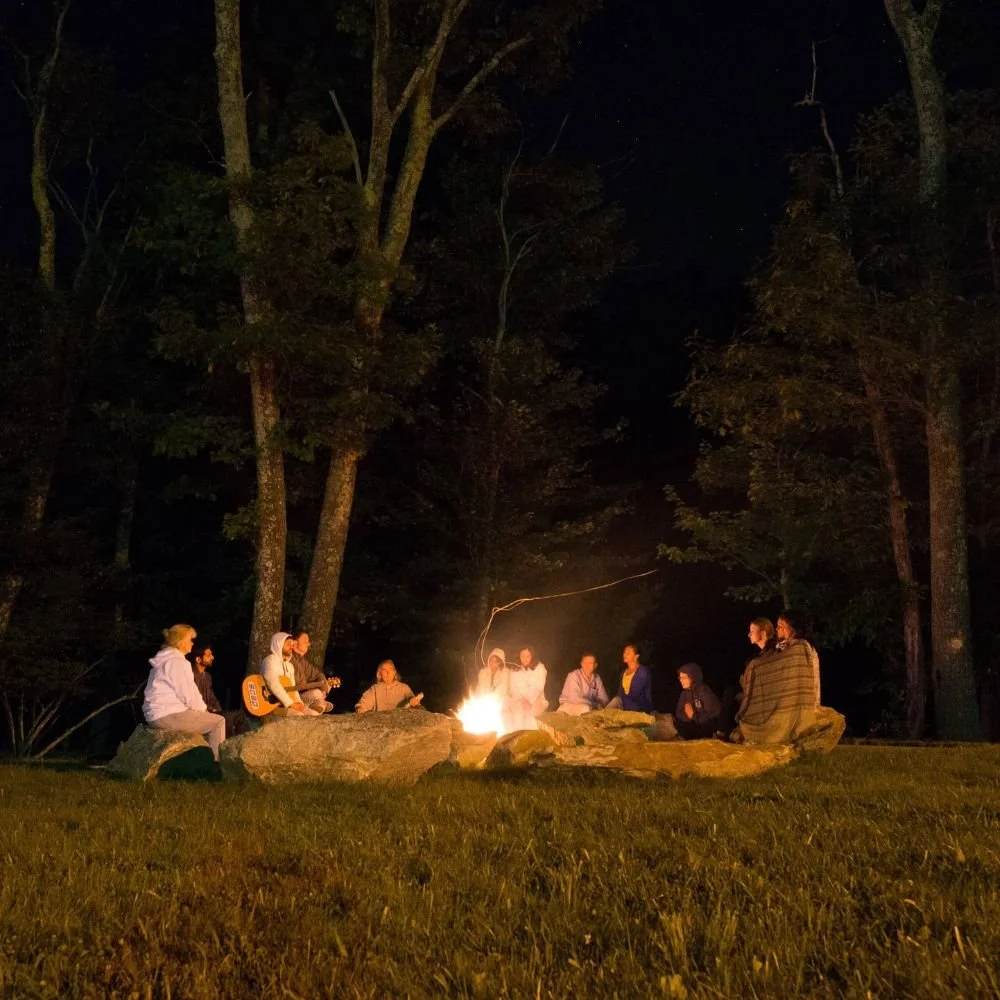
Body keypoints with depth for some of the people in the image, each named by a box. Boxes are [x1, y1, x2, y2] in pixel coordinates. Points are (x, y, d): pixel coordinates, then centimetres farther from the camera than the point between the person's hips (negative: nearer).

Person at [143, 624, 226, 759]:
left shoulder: (164, 659, 19)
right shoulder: (177, 661, -12)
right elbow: (189, 696, -17)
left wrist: (201, 709, 17)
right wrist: (203, 708, 2)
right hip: (167, 716, -10)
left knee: (208, 719, 26)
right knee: (218, 721, -4)